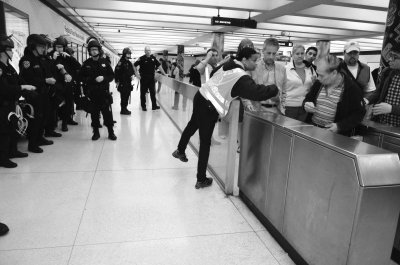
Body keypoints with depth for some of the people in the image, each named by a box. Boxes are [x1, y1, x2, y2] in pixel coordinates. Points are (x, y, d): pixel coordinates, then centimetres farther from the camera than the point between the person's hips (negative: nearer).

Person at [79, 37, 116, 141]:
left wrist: (104, 78, -14)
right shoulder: (86, 63, 5)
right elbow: (81, 77, 6)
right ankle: (96, 132, 18)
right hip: (92, 93, 1)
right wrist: (92, 80, -12)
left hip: (104, 91, -1)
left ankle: (111, 132, 10)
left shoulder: (105, 62, 4)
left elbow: (111, 76, 5)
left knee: (107, 112, -1)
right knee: (94, 113, 5)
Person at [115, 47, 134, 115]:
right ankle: (123, 110, 4)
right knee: (123, 96, -4)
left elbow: (132, 71, 25)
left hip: (128, 82, 8)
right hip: (123, 83, -8)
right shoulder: (121, 62, -12)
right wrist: (117, 81, -19)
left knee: (127, 95, 13)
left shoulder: (129, 63, 13)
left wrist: (132, 75, 4)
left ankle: (125, 108, 24)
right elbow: (117, 72, -16)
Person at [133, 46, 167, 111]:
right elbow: (134, 65, 0)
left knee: (153, 92, 7)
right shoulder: (141, 58, -6)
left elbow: (159, 66, 8)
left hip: (151, 78, 3)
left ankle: (154, 105, 15)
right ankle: (143, 106, 14)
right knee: (143, 92, 4)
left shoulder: (153, 58, 3)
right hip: (143, 78, -3)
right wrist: (136, 74, -7)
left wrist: (164, 73, 4)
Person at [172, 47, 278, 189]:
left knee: (193, 125, 30)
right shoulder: (241, 77, -19)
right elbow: (258, 92, -27)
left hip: (200, 96, 8)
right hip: (209, 108, -8)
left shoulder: (229, 64, 4)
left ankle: (180, 151, 54)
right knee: (205, 143, 2)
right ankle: (201, 180, 16)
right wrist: (275, 88, -7)